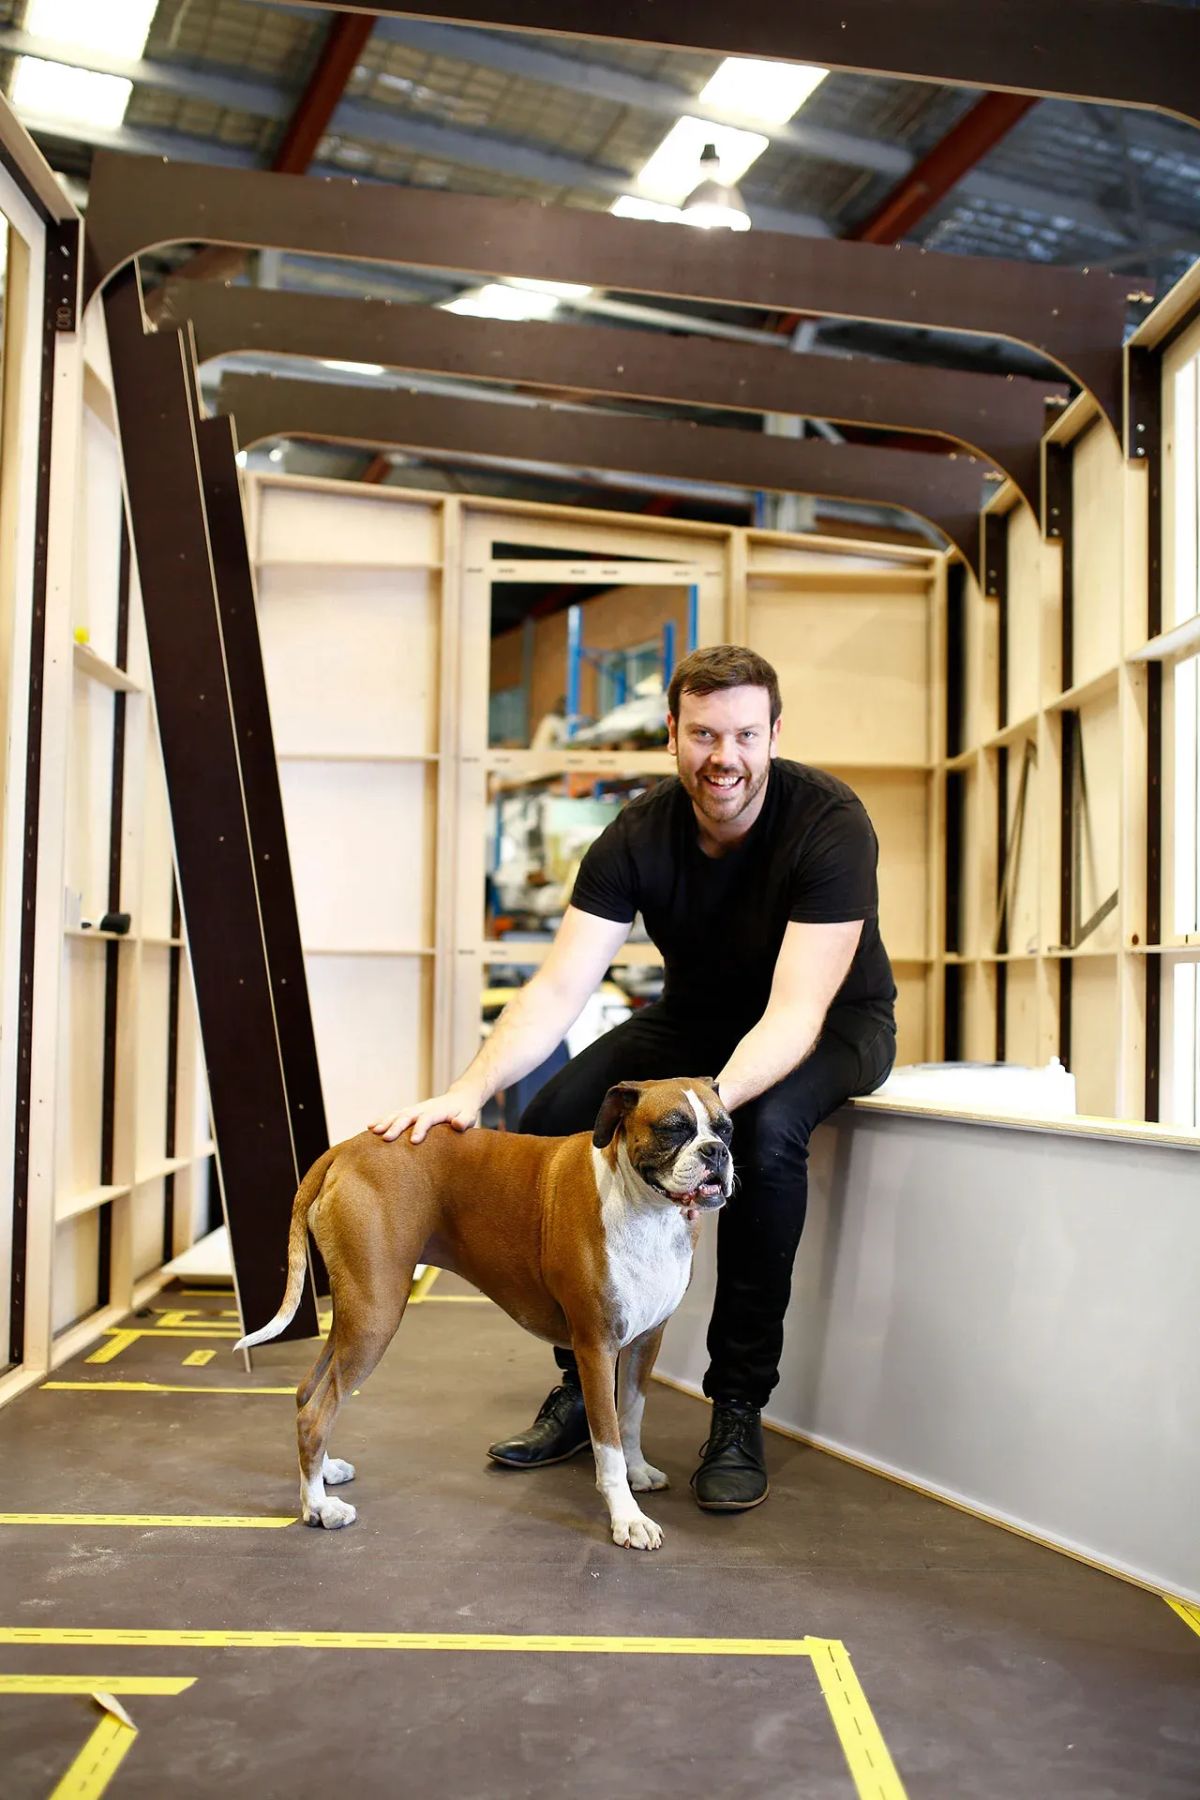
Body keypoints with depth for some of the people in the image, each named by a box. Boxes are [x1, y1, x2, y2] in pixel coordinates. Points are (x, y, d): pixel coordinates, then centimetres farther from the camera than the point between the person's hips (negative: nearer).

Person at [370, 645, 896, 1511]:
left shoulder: (830, 823, -29)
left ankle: (740, 1409, -19)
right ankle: (586, 1383, 0)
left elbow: (796, 1011, -37)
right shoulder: (639, 837, -18)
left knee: (767, 1127, -37)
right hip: (701, 1014, 4)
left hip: (833, 1023, -4)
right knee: (552, 1120, -17)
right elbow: (558, 989, -22)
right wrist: (470, 1089, -39)